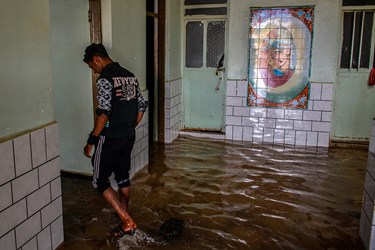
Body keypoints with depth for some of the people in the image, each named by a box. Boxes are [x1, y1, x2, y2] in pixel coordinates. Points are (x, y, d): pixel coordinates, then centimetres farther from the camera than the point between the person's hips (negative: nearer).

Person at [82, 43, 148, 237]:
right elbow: (142, 106, 12)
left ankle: (127, 220, -1)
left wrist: (91, 141, -16)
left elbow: (103, 113, -22)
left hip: (110, 138, -8)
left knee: (100, 181, 5)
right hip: (129, 136, 8)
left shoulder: (104, 79, -15)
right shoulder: (129, 75, 10)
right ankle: (125, 221, 27)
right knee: (123, 177, 18)